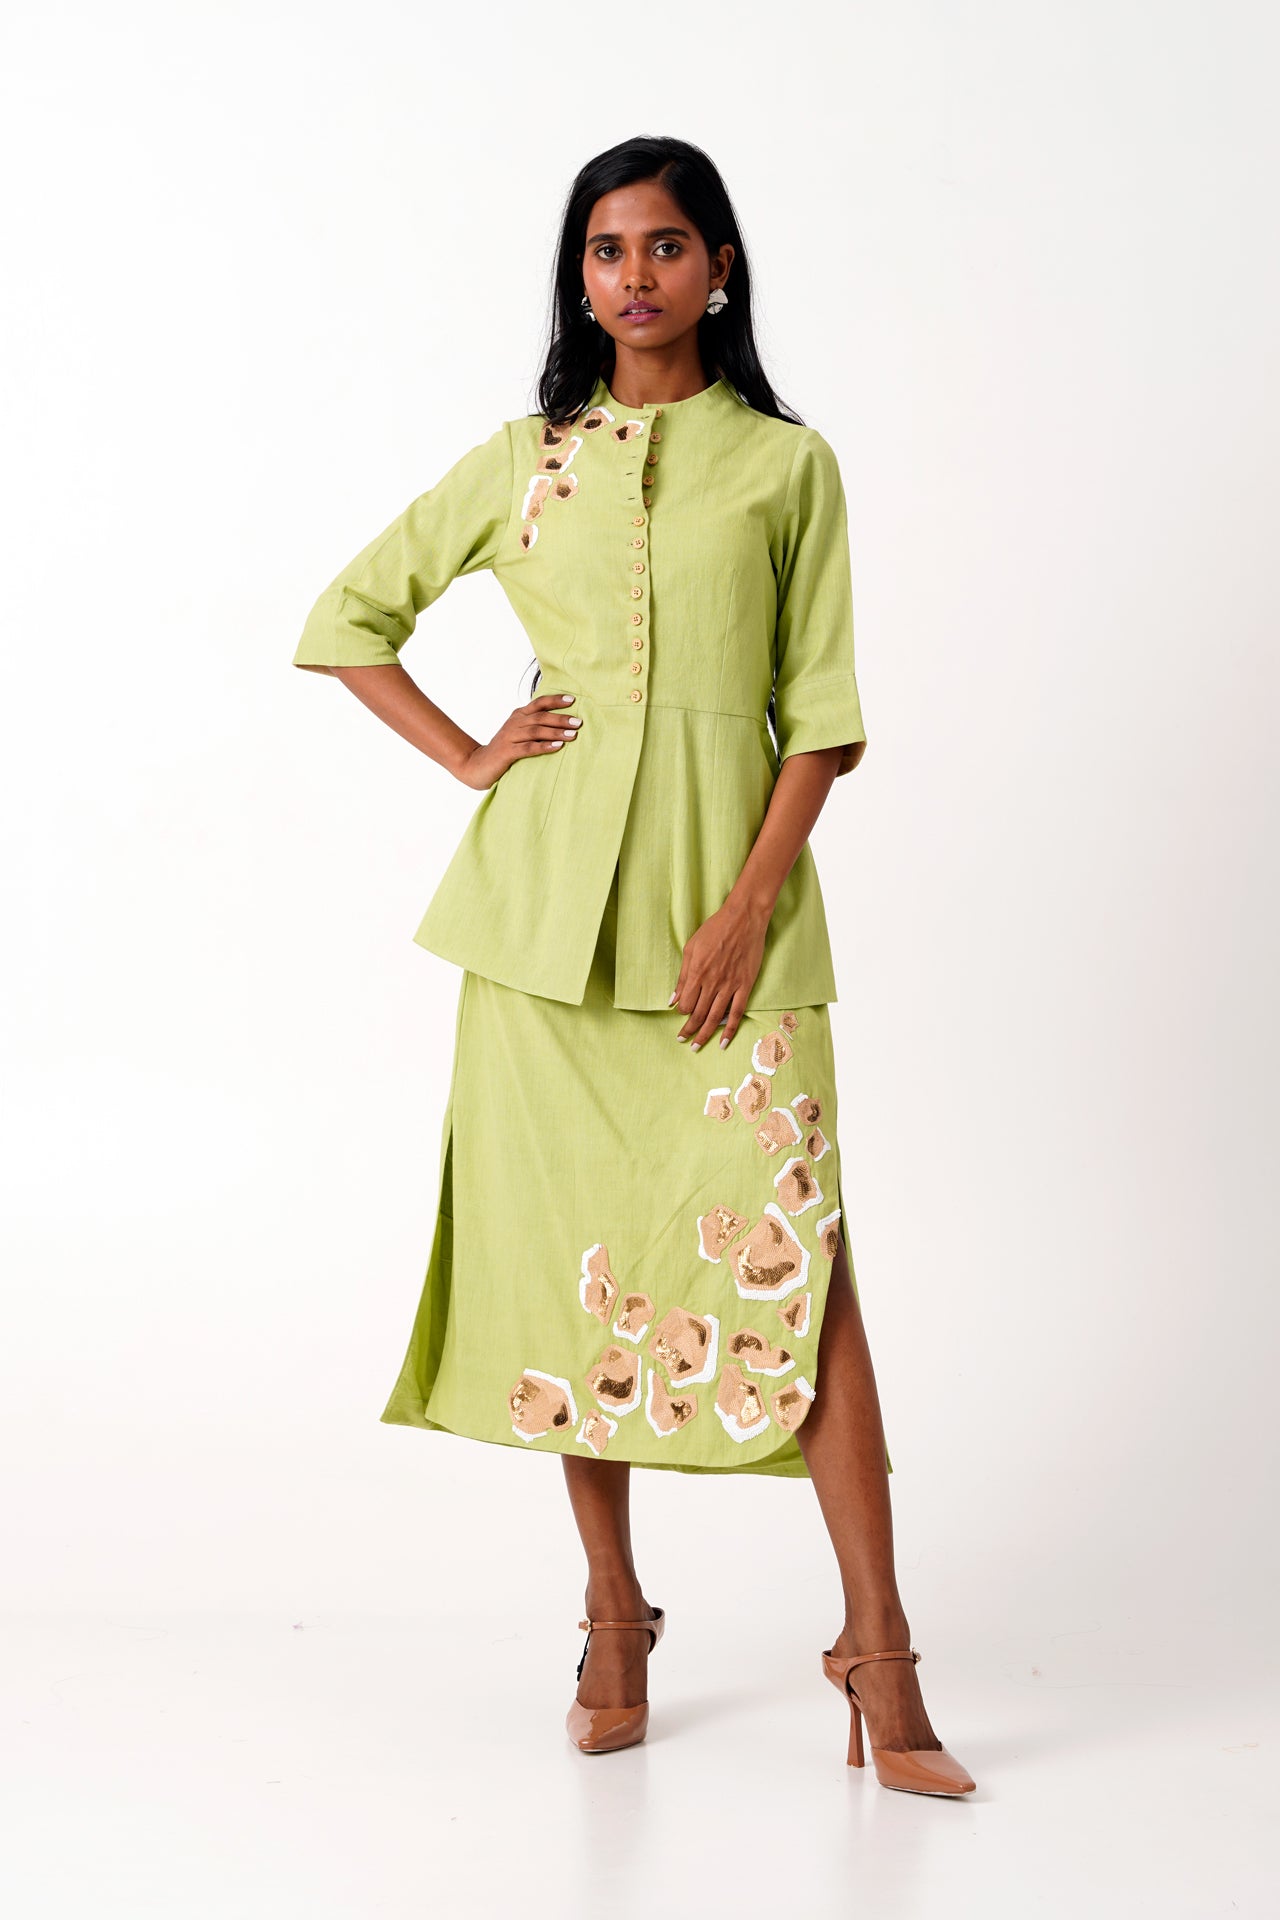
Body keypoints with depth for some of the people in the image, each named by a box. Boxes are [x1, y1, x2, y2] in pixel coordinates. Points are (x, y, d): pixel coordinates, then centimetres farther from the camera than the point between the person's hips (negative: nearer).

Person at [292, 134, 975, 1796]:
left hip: (731, 890, -2)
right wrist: (470, 759, 4)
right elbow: (349, 617, 17)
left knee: (790, 1246, -11)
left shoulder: (786, 464, 6)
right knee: (571, 1250, 4)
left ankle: (877, 1648, -7)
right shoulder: (525, 461, 10)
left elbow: (823, 714, 1)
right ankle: (614, 1613, 19)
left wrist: (749, 902, -10)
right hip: (554, 895, 2)